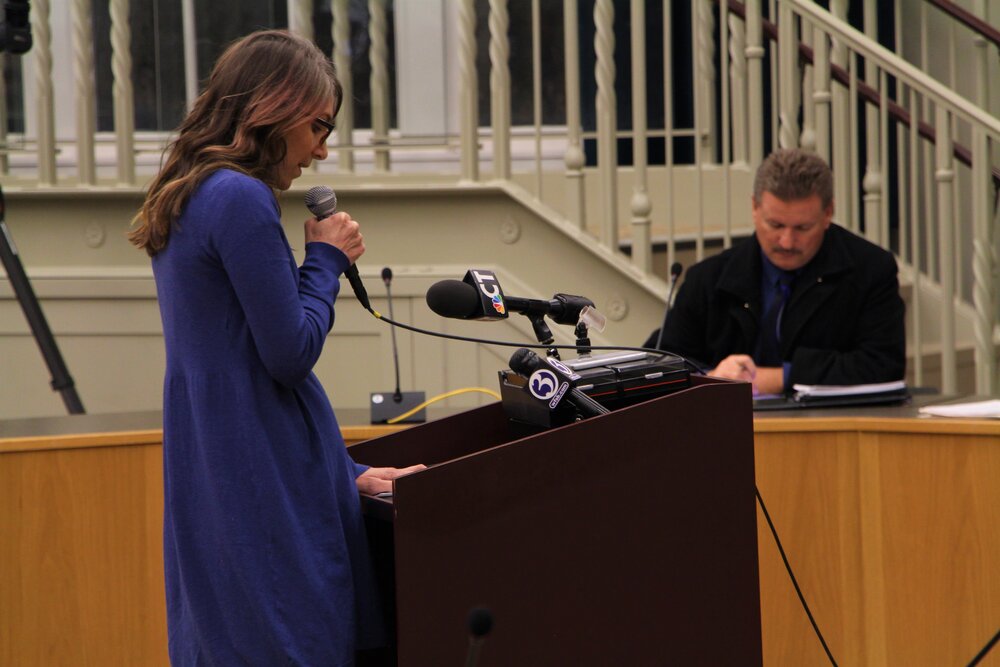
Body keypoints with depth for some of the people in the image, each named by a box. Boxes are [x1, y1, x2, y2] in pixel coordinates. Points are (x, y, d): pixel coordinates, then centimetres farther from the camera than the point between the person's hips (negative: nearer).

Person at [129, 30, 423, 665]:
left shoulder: (188, 201, 16)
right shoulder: (243, 199, -15)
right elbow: (291, 354, -15)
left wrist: (345, 470, 19)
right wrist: (327, 260, 1)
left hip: (212, 486, 10)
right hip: (266, 487, -10)